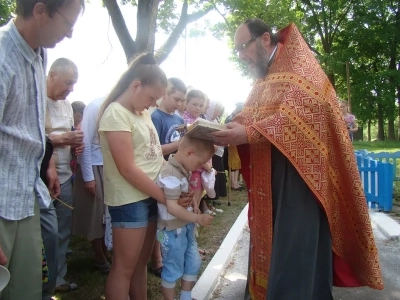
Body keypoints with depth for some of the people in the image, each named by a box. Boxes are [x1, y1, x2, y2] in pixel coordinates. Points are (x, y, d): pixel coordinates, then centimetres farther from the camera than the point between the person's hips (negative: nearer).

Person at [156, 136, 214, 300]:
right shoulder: (171, 175, -27)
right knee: (173, 271, 8)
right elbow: (172, 208, -29)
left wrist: (193, 206, 0)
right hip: (173, 231, -9)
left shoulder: (183, 169, 3)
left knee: (193, 263, 20)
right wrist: (197, 218, -24)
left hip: (186, 227, 10)